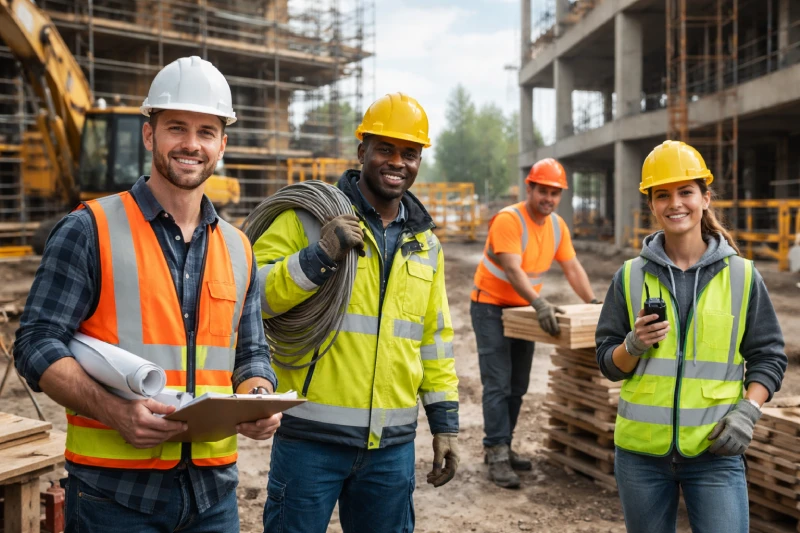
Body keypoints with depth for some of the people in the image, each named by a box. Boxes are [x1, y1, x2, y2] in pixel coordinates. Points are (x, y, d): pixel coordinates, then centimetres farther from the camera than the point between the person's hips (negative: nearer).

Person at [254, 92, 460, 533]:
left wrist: (444, 421, 14)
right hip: (311, 435, -4)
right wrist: (318, 257, -23)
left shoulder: (425, 243, 12)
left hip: (393, 444, 5)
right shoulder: (311, 216, -5)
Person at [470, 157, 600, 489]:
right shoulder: (508, 220, -21)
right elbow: (513, 270, -31)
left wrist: (593, 303, -6)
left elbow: (572, 268, 5)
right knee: (498, 384, -11)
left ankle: (501, 448, 19)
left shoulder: (557, 225, 2)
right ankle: (497, 456, -9)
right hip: (491, 306, -7)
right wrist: (540, 304, -43)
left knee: (518, 386, 10)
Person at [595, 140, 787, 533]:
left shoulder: (742, 276, 1)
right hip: (641, 451, 2)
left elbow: (769, 357, 5)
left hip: (716, 452, -1)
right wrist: (634, 345, -15)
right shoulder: (630, 277, 2)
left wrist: (747, 410, -9)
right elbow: (607, 363, 5)